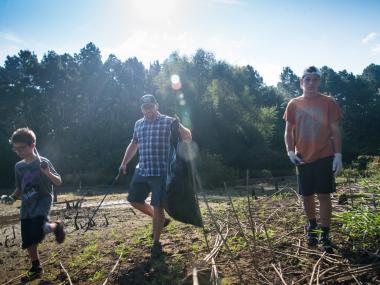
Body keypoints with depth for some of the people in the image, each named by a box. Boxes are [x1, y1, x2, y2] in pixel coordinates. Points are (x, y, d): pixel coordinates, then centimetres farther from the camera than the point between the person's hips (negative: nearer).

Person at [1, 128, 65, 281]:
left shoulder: (43, 162, -10)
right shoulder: (18, 166, 6)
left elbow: (58, 182, -7)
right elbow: (20, 188, 17)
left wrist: (48, 173, -26)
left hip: (43, 200, -5)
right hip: (26, 205, 5)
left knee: (38, 230, -29)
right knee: (28, 240, 5)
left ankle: (56, 226, 3)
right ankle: (36, 269, 23)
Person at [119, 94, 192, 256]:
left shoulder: (168, 121, -5)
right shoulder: (138, 124, 12)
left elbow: (188, 138, -9)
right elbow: (133, 145, 25)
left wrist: (179, 125, -28)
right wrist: (124, 163, 20)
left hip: (161, 172, -6)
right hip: (141, 171, 6)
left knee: (158, 207, -1)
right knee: (134, 200, 12)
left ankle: (156, 243, 16)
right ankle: (160, 220, 32)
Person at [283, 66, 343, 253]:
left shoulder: (328, 102, 1)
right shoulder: (293, 105, 5)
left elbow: (335, 131, 1)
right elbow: (288, 132, 6)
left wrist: (338, 155, -7)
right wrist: (290, 151, -9)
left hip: (324, 157, -2)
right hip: (302, 159, 2)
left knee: (324, 195, -2)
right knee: (307, 195, 10)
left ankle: (325, 235, 8)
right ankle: (312, 227, 33)